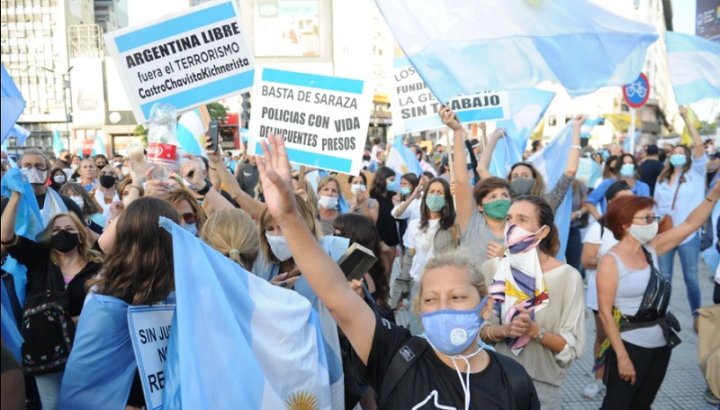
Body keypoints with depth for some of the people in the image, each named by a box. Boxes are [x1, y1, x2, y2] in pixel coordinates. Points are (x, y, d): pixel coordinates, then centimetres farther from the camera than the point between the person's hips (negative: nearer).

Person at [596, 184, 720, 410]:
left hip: (661, 344, 7)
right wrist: (622, 356, -20)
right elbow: (605, 313, -18)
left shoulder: (651, 249, 2)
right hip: (631, 346, -7)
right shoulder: (611, 261, -17)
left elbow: (690, 225, 4)